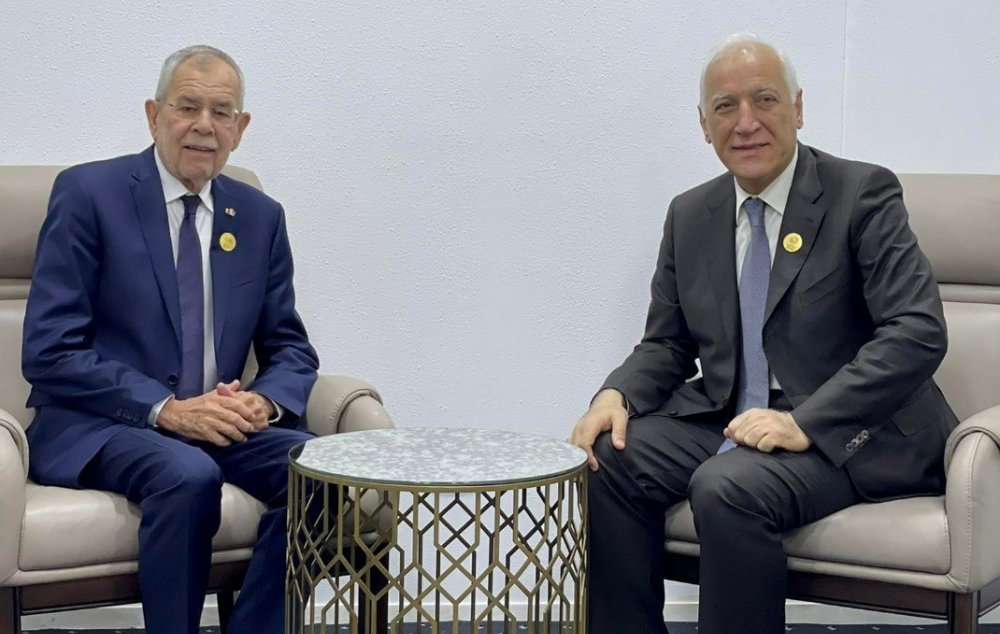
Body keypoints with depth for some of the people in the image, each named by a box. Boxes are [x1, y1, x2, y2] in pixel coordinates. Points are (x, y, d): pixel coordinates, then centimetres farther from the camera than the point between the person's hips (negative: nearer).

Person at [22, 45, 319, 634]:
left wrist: (263, 402, -11)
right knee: (188, 476, -35)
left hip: (217, 423, 5)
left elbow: (291, 349, 13)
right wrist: (164, 408, -20)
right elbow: (49, 351, -10)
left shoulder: (261, 217, 10)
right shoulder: (88, 192, -4)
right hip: (97, 427, -4)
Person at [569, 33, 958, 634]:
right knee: (608, 462, -17)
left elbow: (919, 332, -16)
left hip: (845, 430, -5)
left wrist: (805, 422, -25)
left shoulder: (864, 194, -7)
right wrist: (617, 395, -8)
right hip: (726, 420, 6)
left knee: (727, 488, -32)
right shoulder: (690, 216, 10)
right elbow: (667, 345, 15)